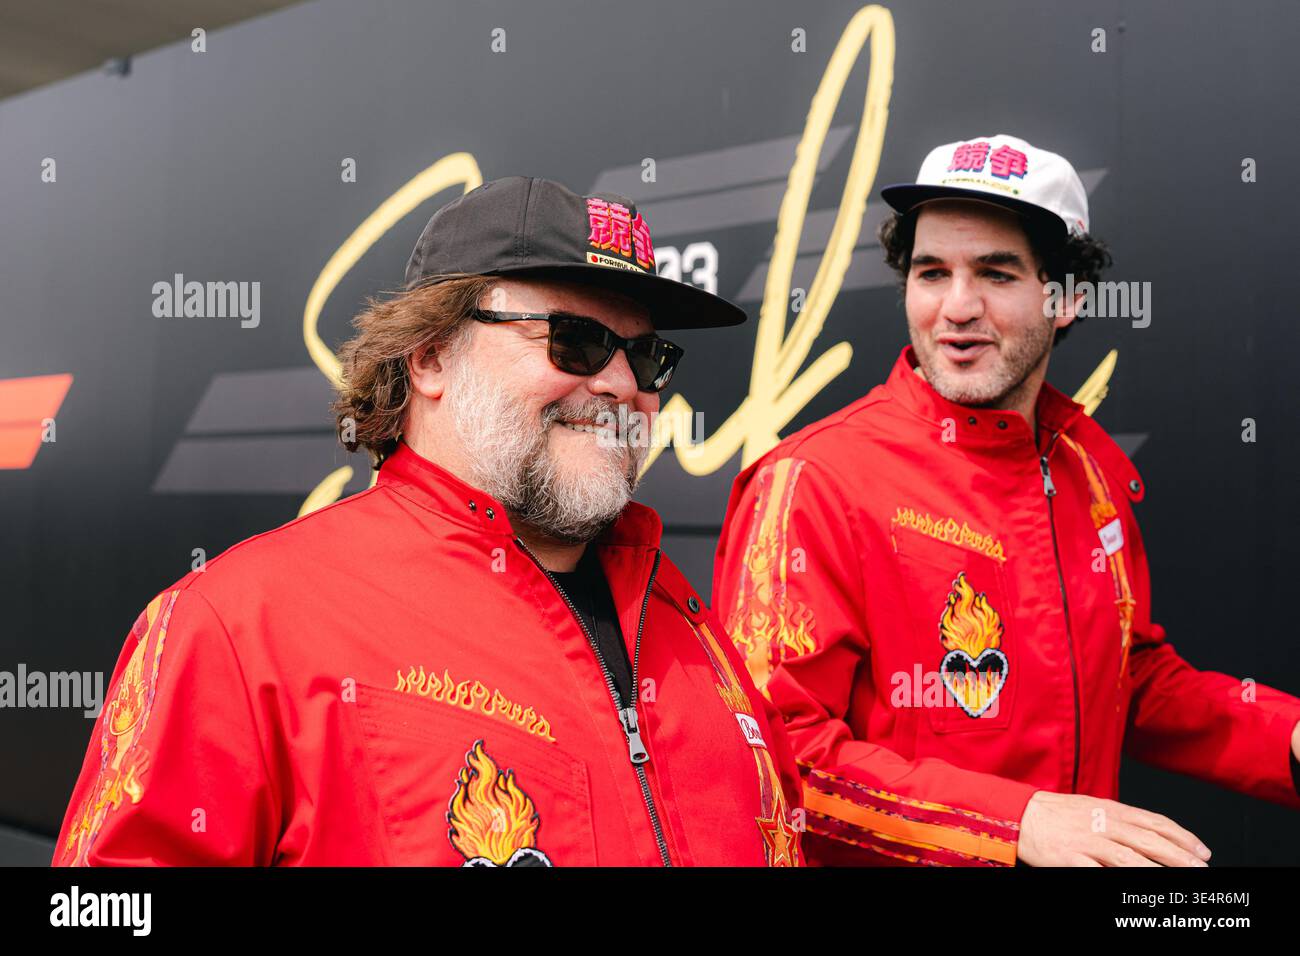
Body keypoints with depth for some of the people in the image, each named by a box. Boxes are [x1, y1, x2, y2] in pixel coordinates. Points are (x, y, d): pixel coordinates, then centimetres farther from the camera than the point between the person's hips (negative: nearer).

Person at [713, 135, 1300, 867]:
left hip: (1083, 849, 6)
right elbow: (771, 748, -24)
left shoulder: (1094, 468, 1)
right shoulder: (812, 483, -20)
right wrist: (1018, 822, -29)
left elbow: (1137, 682, 12)